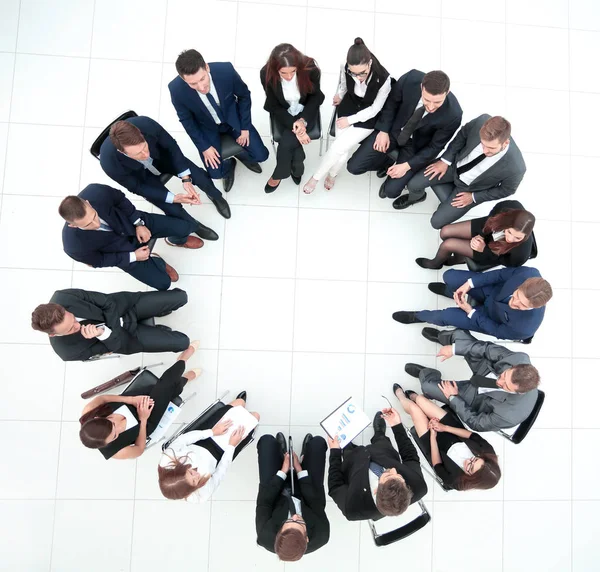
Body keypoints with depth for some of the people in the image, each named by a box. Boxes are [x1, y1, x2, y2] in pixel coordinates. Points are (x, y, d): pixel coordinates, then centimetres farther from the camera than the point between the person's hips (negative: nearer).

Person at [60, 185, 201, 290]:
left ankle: (175, 241, 30)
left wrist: (139, 224, -14)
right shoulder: (75, 246, -34)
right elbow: (99, 261, -14)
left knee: (186, 227, -7)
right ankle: (152, 260, 28)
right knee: (163, 282, -7)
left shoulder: (96, 191, -33)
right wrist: (133, 257, -16)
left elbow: (121, 200, -10)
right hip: (122, 249, -2)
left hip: (131, 222, 2)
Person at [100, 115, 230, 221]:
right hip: (141, 175, -2)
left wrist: (186, 179, -26)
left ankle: (215, 196, 22)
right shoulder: (110, 163, -38)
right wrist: (173, 198, -32)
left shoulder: (146, 124, -37)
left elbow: (171, 146, -18)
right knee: (174, 210, -18)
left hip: (161, 155, 2)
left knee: (200, 176, -14)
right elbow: (137, 187, -23)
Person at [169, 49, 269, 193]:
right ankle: (229, 164, 25)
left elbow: (244, 95, -10)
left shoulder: (226, 70, -30)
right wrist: (204, 147, -12)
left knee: (261, 155, -9)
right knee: (215, 173, -12)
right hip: (206, 127, -1)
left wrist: (245, 127, -9)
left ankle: (241, 154, 26)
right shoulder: (176, 89, -30)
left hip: (233, 118, 1)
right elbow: (186, 120, -11)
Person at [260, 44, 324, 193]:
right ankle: (297, 167, 10)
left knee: (286, 143, -23)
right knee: (292, 140, -23)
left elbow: (315, 96, -8)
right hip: (283, 114, 1)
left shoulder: (310, 68, -26)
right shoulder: (267, 74, -24)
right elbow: (275, 106, -12)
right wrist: (294, 126, -25)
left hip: (306, 111, -1)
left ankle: (278, 175, 6)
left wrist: (303, 120, -23)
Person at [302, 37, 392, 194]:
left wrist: (350, 120, -18)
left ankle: (316, 177, 8)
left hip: (367, 117, -3)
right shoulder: (345, 67, -19)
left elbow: (375, 109, -17)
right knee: (342, 149, -14)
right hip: (348, 107, 3)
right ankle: (332, 174, 19)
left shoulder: (383, 79, -30)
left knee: (338, 147, -17)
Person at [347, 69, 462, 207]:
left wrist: (407, 165, -22)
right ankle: (388, 163, 22)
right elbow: (392, 102, -6)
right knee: (354, 167, -6)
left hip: (416, 145, -2)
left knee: (391, 190, -17)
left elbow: (435, 146, -16)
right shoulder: (411, 78, -27)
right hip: (394, 129, 3)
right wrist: (384, 130, -10)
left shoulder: (453, 115, -30)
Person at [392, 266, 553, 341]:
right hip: (494, 291, 3)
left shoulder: (524, 327, -39)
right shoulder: (529, 273, -35)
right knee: (449, 276, -11)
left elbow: (498, 332, -19)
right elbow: (504, 273, -15)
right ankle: (451, 291, 31)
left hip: (490, 314, -3)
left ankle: (418, 316, 24)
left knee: (445, 316, -15)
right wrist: (470, 283, -19)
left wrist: (471, 312, -21)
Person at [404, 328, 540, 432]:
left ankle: (425, 374, 33)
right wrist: (455, 348, -19)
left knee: (428, 386, -9)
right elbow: (490, 349, -18)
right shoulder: (521, 359, -35)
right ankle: (442, 336, 42)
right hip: (488, 372, 4)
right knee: (459, 335, 1)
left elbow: (477, 423, -24)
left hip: (478, 397, -4)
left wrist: (453, 397, -19)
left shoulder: (511, 415, -42)